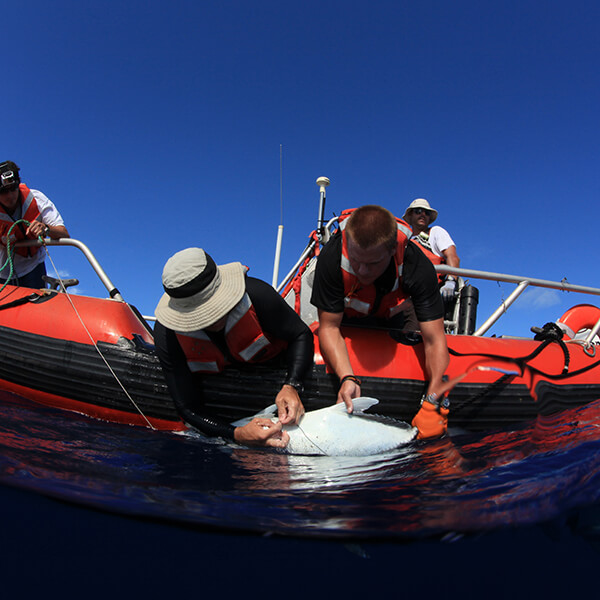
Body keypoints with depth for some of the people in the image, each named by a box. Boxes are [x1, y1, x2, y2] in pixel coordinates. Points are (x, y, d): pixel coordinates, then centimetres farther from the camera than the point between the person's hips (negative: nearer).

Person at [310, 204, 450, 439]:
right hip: (345, 318, 0)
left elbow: (434, 341, -38)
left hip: (388, 319, 1)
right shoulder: (331, 257, -41)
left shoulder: (418, 267, -38)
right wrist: (347, 378, -47)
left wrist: (433, 402, -49)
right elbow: (329, 327, -33)